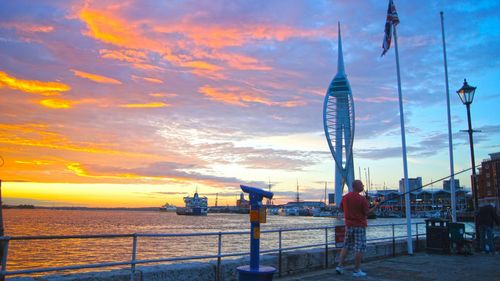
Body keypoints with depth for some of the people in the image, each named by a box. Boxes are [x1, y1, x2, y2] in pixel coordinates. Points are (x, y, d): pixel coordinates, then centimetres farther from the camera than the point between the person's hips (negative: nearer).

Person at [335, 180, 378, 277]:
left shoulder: (345, 197, 2)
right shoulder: (362, 199, -16)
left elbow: (341, 207, 18)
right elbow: (367, 212, -11)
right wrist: (374, 207, 4)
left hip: (349, 225, 6)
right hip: (360, 226, -6)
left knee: (346, 246, 15)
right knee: (360, 248, 1)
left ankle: (340, 266, 12)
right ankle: (357, 270, 4)